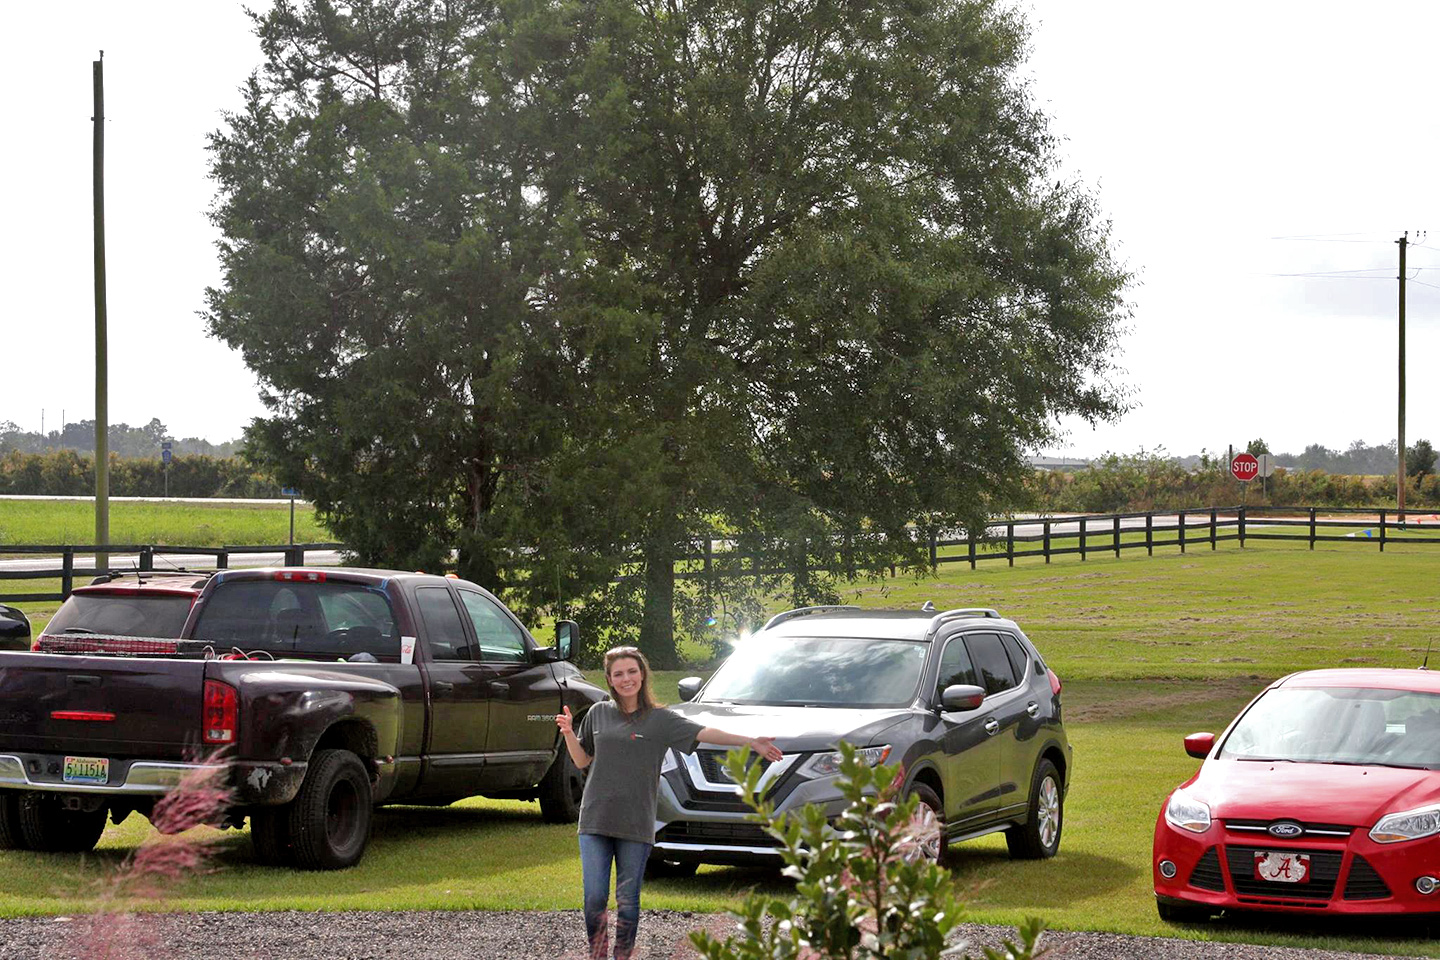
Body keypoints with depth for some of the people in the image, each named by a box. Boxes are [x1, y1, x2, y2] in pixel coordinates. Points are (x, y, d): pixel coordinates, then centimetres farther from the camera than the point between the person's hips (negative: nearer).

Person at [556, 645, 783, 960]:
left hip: (636, 826, -1)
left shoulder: (659, 719, 2)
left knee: (627, 901, 2)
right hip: (595, 819, 1)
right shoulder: (599, 713, 9)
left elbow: (703, 733, -8)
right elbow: (583, 760, 16)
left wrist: (751, 742, -17)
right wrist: (569, 734, -1)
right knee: (595, 898, -4)